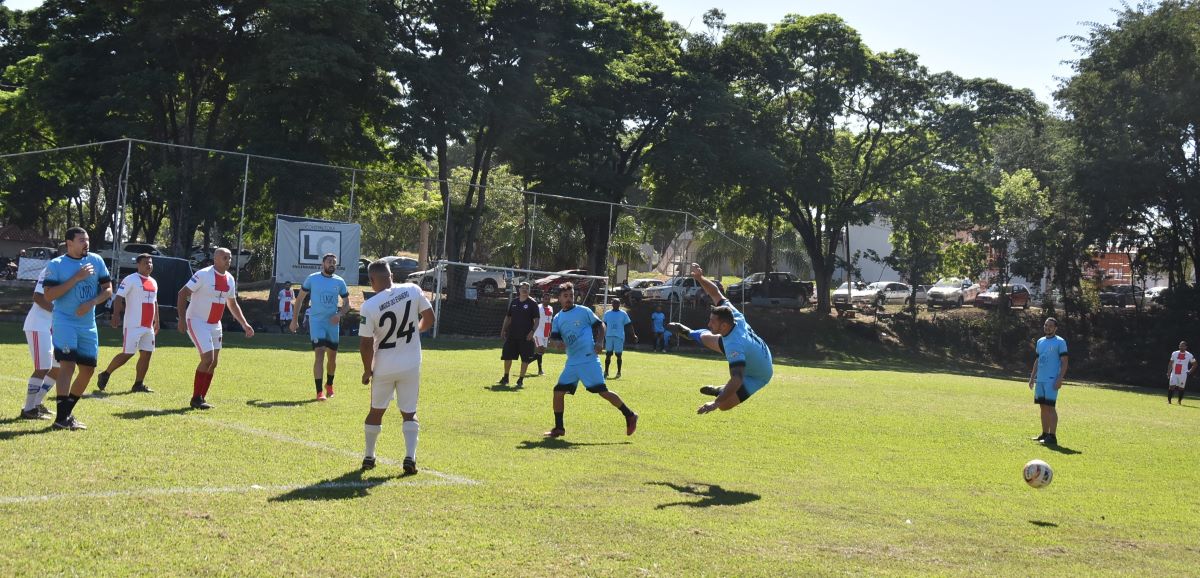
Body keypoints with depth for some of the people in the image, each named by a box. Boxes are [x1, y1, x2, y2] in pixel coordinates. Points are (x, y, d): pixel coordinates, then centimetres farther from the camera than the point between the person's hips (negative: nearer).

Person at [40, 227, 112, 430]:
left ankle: (67, 412, 22)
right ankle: (61, 417, -15)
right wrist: (76, 278, -20)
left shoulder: (96, 261, 7)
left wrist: (91, 303, -10)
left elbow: (108, 289, 8)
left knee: (88, 369, 7)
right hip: (65, 322, -6)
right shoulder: (56, 265, -5)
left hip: (88, 325, 6)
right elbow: (49, 295, -15)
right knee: (67, 365, -17)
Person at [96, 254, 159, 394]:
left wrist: (156, 322, 24)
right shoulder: (131, 279, -8)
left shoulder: (153, 282, 17)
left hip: (148, 327, 7)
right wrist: (116, 315, -27)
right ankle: (105, 375, 10)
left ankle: (138, 384, 11)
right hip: (133, 325, -7)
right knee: (127, 354, -7)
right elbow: (118, 298, -15)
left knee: (146, 354, 3)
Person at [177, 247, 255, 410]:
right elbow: (182, 294, -15)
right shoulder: (203, 275, -16)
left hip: (215, 325, 8)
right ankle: (196, 399, -4)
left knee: (213, 363, 6)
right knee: (208, 359, -15)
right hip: (197, 322, -8)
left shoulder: (230, 279, 7)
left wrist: (244, 324, 14)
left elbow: (232, 304, 20)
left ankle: (201, 398, 16)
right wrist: (182, 318, -23)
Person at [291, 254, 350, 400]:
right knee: (319, 354, -14)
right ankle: (319, 391, -13)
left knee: (332, 357, 13)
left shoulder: (340, 282, 3)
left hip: (333, 323, 3)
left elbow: (347, 303, 9)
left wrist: (340, 314, -11)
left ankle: (329, 385, 37)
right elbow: (300, 299, 5)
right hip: (316, 322, -3)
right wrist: (294, 320, 3)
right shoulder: (312, 279, -3)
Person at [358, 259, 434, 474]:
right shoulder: (412, 290, -12)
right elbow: (429, 318, 0)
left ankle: (369, 456, 26)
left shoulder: (370, 306, -19)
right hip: (411, 364, 2)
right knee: (409, 413, 11)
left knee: (376, 411, 17)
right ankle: (410, 456, -3)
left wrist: (367, 370, 1)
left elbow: (366, 344, -14)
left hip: (384, 366, -2)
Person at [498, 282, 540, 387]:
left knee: (525, 358, -2)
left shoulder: (532, 303, -3)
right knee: (507, 356, 7)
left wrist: (532, 331, -18)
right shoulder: (513, 302, 11)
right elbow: (508, 317, 18)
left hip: (526, 336, -4)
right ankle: (505, 377, 20)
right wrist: (503, 330, 11)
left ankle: (521, 379, 8)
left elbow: (536, 319, -6)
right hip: (512, 334, 4)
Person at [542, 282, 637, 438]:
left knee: (602, 391, -10)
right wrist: (556, 343, -19)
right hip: (572, 362, 5)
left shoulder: (583, 311, 0)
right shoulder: (558, 318, 12)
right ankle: (559, 428, 12)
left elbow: (600, 325, 7)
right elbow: (553, 339, 5)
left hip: (589, 359, -5)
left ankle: (629, 416, 1)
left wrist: (598, 342, -9)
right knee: (558, 391, 0)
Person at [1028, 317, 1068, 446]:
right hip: (1040, 379, 7)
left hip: (1052, 380, -7)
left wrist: (1060, 379, -16)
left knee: (1050, 407, -10)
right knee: (1043, 407, 9)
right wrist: (1032, 377, 16)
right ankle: (1045, 434, 15)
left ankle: (1052, 437, -8)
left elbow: (1064, 362, -8)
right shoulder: (1040, 342, 16)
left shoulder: (1060, 342, -5)